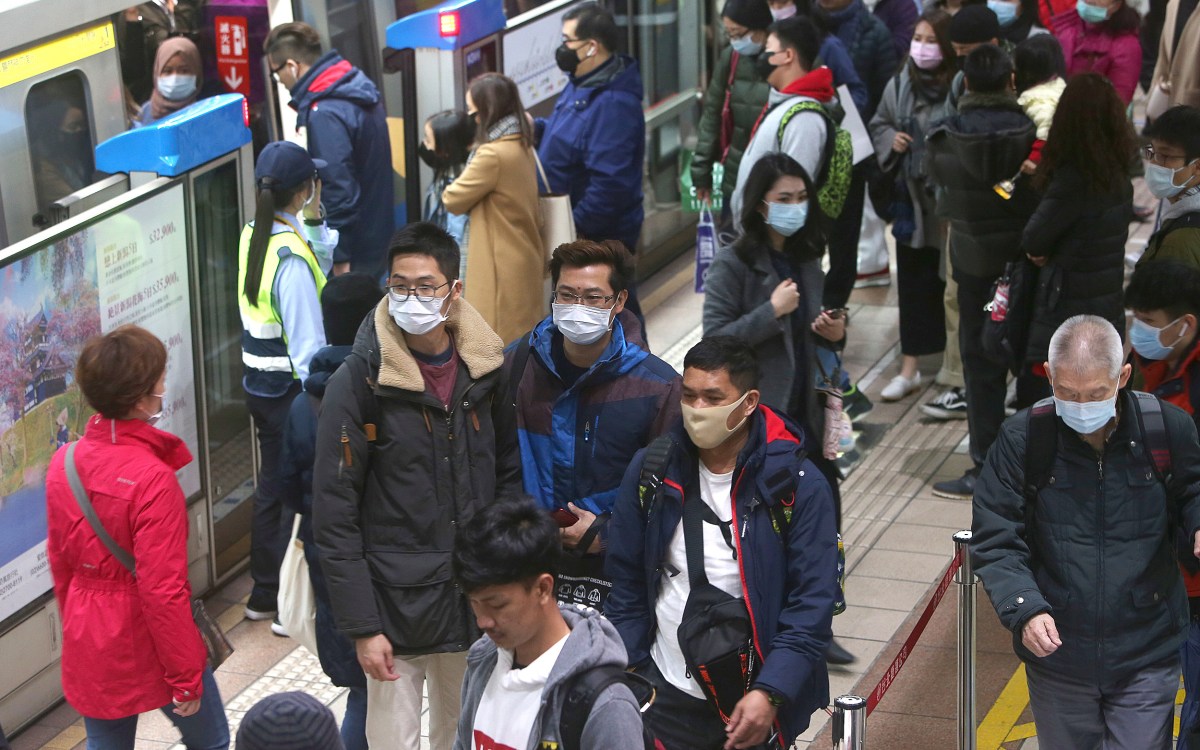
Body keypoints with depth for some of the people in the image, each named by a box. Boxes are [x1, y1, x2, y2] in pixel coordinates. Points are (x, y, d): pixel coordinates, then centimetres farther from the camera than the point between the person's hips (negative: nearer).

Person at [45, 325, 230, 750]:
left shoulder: (64, 462, -4)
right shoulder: (152, 478, -25)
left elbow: (60, 561, 7)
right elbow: (163, 590, -23)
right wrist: (187, 677, -14)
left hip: (88, 645, 6)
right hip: (149, 645, -6)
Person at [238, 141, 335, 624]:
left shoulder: (253, 237, 2)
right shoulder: (291, 258, -25)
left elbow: (322, 260, 17)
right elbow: (308, 343, -24)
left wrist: (313, 220, 3)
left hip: (258, 383, 9)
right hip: (290, 389, -9)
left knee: (272, 488, 20)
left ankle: (264, 594, 32)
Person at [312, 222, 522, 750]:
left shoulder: (486, 367, 0)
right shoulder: (358, 381, -13)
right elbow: (334, 516, -12)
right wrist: (361, 626, -14)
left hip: (477, 605, 4)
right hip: (396, 605, -4)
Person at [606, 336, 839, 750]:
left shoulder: (797, 484, -10)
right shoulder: (651, 470, -1)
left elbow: (813, 603, -11)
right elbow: (627, 587, 6)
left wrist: (770, 693, -19)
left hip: (753, 703, -2)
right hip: (664, 696, 2)